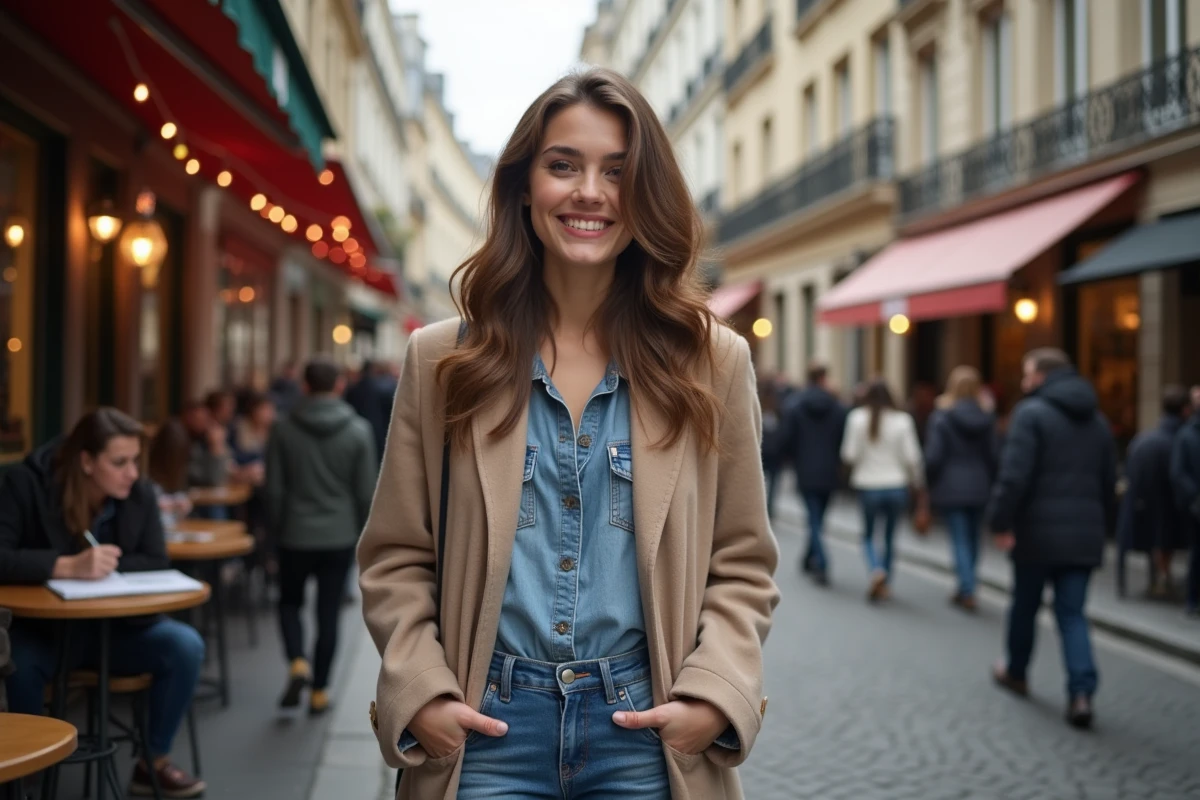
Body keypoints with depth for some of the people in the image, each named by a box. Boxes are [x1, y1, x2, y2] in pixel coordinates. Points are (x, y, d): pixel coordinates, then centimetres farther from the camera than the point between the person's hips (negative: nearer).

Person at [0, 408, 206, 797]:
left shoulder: (139, 493, -6)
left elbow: (156, 566, -5)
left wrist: (107, 566, -23)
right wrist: (69, 566, -39)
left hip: (117, 627, 3)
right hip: (44, 628, -3)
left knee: (186, 647, -22)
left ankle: (154, 762, -3)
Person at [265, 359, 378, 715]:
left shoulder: (284, 429, -4)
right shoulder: (358, 431, -6)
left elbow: (274, 489, -2)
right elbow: (366, 492, -4)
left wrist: (278, 528, 11)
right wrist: (363, 534, 9)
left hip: (296, 535, 0)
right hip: (340, 537, 0)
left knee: (290, 603, 19)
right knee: (328, 613, 8)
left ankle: (298, 664, -5)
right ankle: (319, 692, 11)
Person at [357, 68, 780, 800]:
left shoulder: (712, 362, 2)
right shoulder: (442, 360, 1)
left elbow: (742, 566, 4)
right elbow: (396, 559, 4)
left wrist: (714, 693, -10)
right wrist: (420, 692, -9)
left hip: (646, 733, 0)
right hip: (486, 731, 0)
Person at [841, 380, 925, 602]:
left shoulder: (857, 418, -6)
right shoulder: (902, 420, -4)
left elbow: (849, 454, -8)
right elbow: (911, 457, -4)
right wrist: (919, 485, 6)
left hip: (868, 486, -1)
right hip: (896, 486, 1)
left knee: (868, 535, 13)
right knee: (890, 536, 17)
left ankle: (877, 571, -13)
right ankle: (886, 584, 20)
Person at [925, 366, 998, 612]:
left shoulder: (941, 417, -10)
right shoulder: (986, 418, 1)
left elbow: (933, 456, -12)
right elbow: (993, 455, 2)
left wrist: (927, 483, 3)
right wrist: (989, 484, 13)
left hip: (951, 489, -4)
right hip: (979, 488, 4)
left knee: (960, 540, -1)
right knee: (972, 539, 15)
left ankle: (968, 592, -8)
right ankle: (964, 588, 25)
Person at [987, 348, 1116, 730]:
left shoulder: (1032, 413, -10)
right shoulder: (1097, 420, 13)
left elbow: (1014, 475, -19)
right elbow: (1109, 483, 17)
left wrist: (1001, 522, -15)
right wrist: (1102, 524, 24)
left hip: (1038, 531, -5)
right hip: (1084, 535, 5)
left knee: (1024, 606, 15)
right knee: (1072, 613, 4)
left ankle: (1016, 672, 33)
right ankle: (1081, 691, -12)